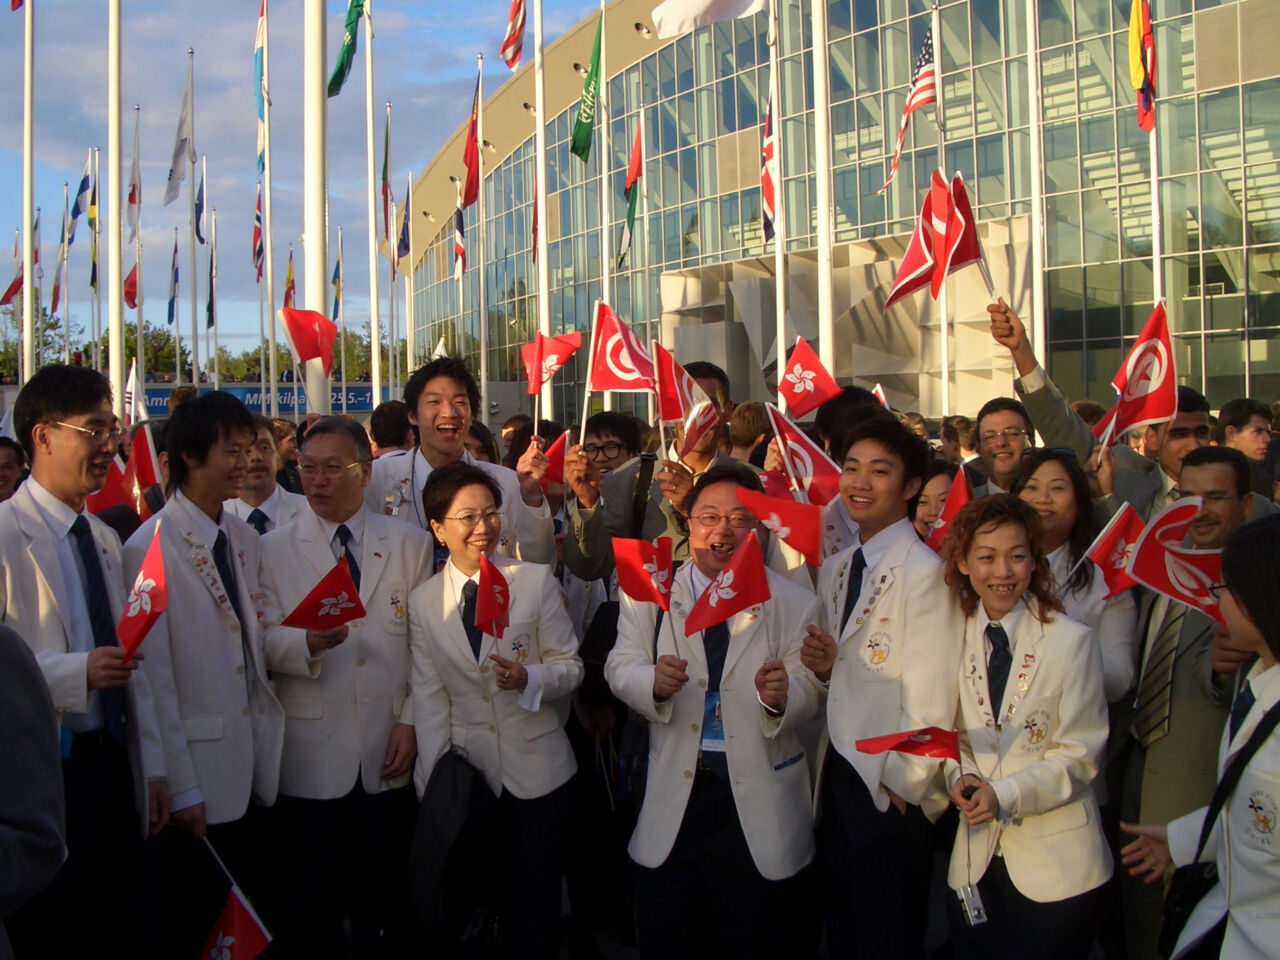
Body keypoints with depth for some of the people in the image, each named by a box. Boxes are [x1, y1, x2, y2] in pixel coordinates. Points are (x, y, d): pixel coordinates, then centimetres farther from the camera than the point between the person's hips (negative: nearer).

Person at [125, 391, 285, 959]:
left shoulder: (245, 539, 11)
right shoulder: (151, 548, -14)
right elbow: (154, 678, -15)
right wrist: (180, 789, -14)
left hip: (252, 770, 7)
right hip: (197, 784, -7)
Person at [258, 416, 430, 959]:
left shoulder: (411, 545, 7)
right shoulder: (272, 550, 4)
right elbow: (264, 644, -6)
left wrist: (411, 722, -2)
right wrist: (310, 643, -26)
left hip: (388, 752, 1)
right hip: (310, 756, -1)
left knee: (382, 898, 9)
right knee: (312, 901, 6)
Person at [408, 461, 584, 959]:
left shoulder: (536, 581, -1)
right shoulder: (423, 602, 3)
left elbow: (570, 666, 0)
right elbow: (428, 695, 3)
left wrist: (529, 678, -21)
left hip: (536, 771, -1)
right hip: (467, 773, 1)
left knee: (534, 907, 4)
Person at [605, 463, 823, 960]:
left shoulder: (793, 603, 0)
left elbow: (810, 692, -4)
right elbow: (620, 667, -1)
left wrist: (782, 695, -27)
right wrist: (654, 681, -24)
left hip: (759, 807, -1)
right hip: (672, 801, 1)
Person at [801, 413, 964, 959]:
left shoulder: (924, 572, -14)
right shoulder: (834, 571, 11)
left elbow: (930, 698, -16)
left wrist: (903, 785, -11)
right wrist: (823, 668, -2)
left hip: (891, 791, -7)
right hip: (837, 773, 7)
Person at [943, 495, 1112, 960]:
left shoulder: (1072, 641, -11)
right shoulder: (956, 638, 1)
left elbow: (1081, 755, -10)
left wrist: (1006, 795, -20)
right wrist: (959, 775, -11)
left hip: (1055, 862, -3)